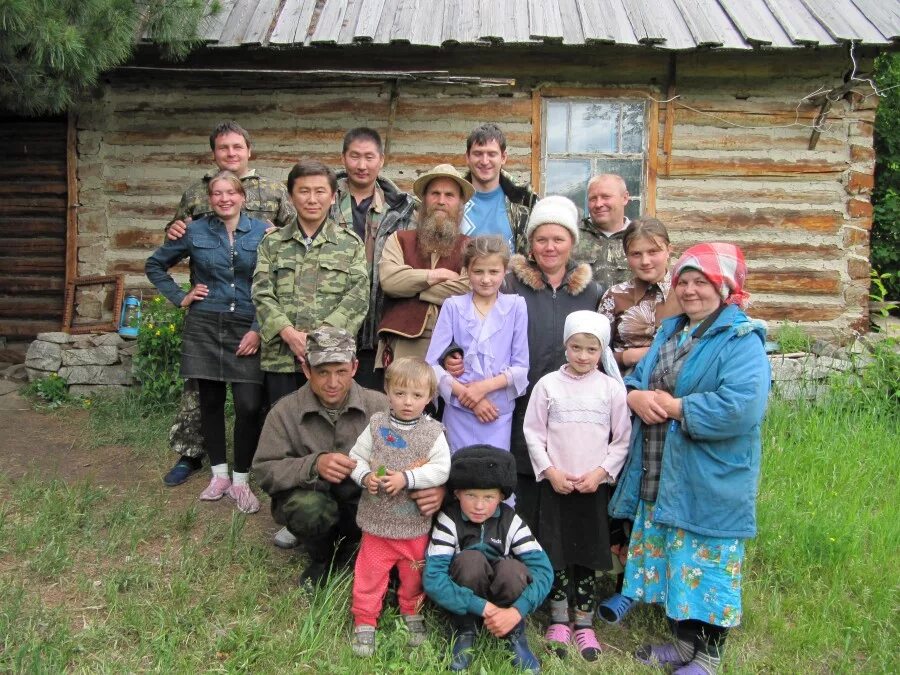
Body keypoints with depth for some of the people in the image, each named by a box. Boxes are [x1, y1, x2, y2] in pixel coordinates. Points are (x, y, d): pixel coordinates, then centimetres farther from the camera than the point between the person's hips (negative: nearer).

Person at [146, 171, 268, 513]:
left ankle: (240, 481, 8)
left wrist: (259, 329, -8)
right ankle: (219, 474, 23)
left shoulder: (262, 232, 0)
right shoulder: (195, 232, 4)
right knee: (210, 401, 8)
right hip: (204, 327, 2)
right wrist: (179, 297, 6)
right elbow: (155, 265, 16)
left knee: (249, 405, -8)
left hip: (247, 329, -1)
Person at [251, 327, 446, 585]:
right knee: (309, 508, -36)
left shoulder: (379, 406, -8)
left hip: (365, 503, 2)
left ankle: (346, 550, 7)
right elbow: (264, 470, -11)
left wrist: (438, 486, -33)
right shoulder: (285, 412, -8)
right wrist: (314, 465, -29)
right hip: (312, 498, -1)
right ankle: (320, 559, 3)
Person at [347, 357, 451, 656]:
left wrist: (406, 478, -26)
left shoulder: (433, 433, -8)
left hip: (414, 523, 0)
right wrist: (365, 477, -18)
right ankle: (364, 622, 26)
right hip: (377, 520, 0)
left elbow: (441, 469, -16)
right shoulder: (376, 425, -4)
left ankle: (412, 613, 41)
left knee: (413, 573, 18)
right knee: (370, 573, 9)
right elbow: (356, 457, 2)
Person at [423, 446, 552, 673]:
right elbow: (432, 578, -28)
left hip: (504, 598, 1)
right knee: (471, 559, -32)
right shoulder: (448, 521, -20)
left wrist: (517, 611, -34)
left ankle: (515, 634, -6)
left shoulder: (511, 521, -14)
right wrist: (482, 607, -34)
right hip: (465, 601, -1)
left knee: (511, 568, -31)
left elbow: (542, 568, -20)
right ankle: (465, 631, -10)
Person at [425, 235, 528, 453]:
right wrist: (465, 394, -12)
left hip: (499, 412, 0)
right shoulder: (453, 306, -1)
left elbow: (521, 366, 1)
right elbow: (432, 363, -3)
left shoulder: (516, 306, 0)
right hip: (459, 411, 0)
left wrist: (484, 386, -12)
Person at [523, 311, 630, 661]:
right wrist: (550, 471, -8)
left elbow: (622, 439, 2)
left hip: (595, 485, 0)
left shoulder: (611, 387, 0)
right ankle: (559, 620, 19)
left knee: (588, 554, 7)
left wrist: (601, 472, -9)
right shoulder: (548, 384, -1)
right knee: (556, 553, 5)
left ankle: (584, 622, 19)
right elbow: (533, 433, 0)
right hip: (554, 484, 0)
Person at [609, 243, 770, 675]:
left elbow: (741, 407, -27)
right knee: (667, 557, 17)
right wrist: (634, 396, -8)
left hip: (708, 482, -8)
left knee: (705, 562, 3)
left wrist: (674, 406, -19)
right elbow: (636, 378, 17)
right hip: (658, 477, 8)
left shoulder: (741, 340, -13)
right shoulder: (670, 331, 13)